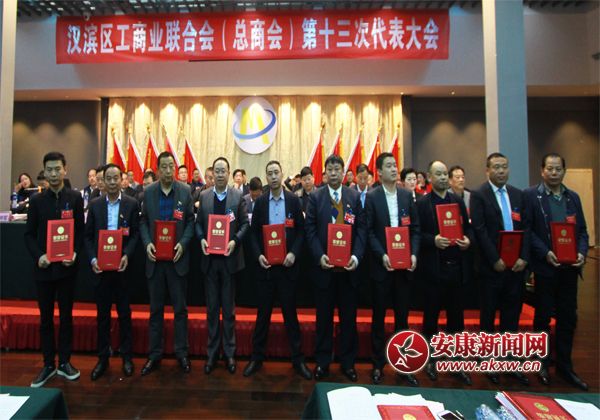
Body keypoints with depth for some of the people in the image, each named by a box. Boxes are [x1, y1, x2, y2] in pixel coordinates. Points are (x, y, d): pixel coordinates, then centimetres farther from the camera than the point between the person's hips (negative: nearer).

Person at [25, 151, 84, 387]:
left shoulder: (75, 198, 0)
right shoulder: (36, 200, 4)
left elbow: (80, 230, 0)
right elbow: (29, 234, 4)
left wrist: (75, 253, -14)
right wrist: (38, 255, -11)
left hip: (67, 266, -1)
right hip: (43, 267, 1)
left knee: (66, 315, 9)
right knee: (45, 317, 9)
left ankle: (64, 362, 22)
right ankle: (48, 365, 22)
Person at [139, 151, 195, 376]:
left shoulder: (185, 191, -1)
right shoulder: (148, 192, 4)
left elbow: (191, 221, 0)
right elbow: (143, 221, 7)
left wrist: (183, 243, -13)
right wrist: (147, 243, -9)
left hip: (177, 257, -1)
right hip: (155, 257, 2)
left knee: (180, 308, 7)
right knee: (156, 309, 11)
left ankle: (182, 353, 20)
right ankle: (154, 354, 24)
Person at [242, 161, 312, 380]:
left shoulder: (294, 200, 1)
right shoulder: (260, 201, 4)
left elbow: (301, 230, 0)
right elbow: (253, 232, 5)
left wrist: (294, 253, -13)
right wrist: (258, 255, -9)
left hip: (287, 264, -1)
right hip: (266, 264, 1)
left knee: (290, 311, 7)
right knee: (263, 312, 10)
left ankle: (298, 359, 20)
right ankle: (257, 357, 24)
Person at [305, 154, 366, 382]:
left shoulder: (355, 196, 6)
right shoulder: (315, 197, 3)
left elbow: (361, 229, 1)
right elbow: (310, 229, -2)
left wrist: (356, 256, -12)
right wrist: (319, 256, -15)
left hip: (348, 266, 1)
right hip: (324, 265, -1)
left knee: (348, 316, 11)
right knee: (324, 316, 10)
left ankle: (347, 361, 27)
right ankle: (322, 361, 25)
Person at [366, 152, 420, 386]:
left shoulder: (407, 196, 8)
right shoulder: (371, 197, -3)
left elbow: (415, 229, 7)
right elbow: (368, 231, -6)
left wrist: (414, 254, -6)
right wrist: (382, 255, -16)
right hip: (381, 265, -3)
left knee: (402, 316, 11)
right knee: (379, 316, 9)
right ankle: (378, 364, 23)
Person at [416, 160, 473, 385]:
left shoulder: (458, 201, 11)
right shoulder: (422, 203, -2)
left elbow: (467, 227, 12)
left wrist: (468, 239, -8)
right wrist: (433, 240, -22)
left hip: (457, 267, 4)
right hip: (434, 268, -4)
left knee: (456, 315, 11)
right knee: (431, 315, 9)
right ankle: (430, 359, 25)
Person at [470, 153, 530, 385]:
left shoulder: (518, 194, 11)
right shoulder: (479, 195, -4)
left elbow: (525, 227, 7)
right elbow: (479, 230, -11)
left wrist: (523, 257, -4)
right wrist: (496, 260, -14)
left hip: (516, 264, 4)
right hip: (492, 265, -4)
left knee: (512, 315, 11)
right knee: (488, 315, 7)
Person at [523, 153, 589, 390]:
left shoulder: (573, 197, 10)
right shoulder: (530, 195, -6)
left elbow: (582, 230, 10)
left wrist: (582, 253, -7)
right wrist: (545, 253, -18)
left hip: (569, 267, 4)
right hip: (545, 266, -4)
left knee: (568, 317, 11)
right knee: (543, 316, 10)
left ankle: (564, 366, 26)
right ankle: (542, 364, 26)